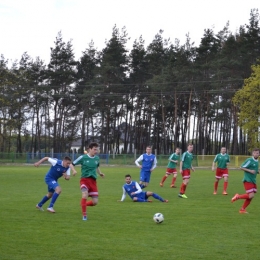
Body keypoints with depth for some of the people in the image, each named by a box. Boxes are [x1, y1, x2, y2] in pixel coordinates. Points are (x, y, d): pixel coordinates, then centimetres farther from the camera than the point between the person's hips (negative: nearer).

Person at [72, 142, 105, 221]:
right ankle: (84, 215, -12)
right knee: (85, 196, -29)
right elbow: (72, 164, 2)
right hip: (84, 179, -4)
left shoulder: (97, 158, 7)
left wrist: (100, 173, 10)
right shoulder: (83, 157, -6)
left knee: (95, 202, -2)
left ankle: (84, 204, 31)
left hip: (93, 180, 4)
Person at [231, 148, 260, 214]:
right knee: (251, 195, -18)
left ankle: (242, 209, 15)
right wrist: (250, 171, -21)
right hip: (248, 180, -8)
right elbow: (241, 167, -13)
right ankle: (238, 197, 3)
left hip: (253, 181, 8)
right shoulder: (249, 160, -12)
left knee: (250, 197, 4)